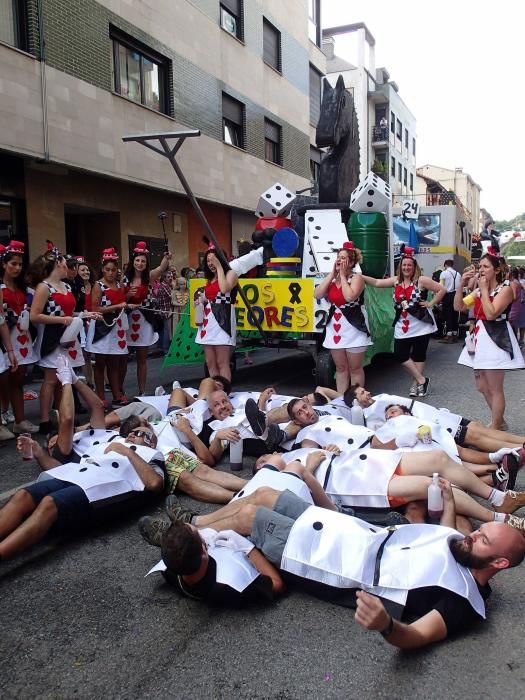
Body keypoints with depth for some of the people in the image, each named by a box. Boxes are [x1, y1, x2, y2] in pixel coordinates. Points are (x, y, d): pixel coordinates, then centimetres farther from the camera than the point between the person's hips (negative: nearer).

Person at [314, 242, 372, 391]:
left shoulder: (356, 278, -9)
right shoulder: (332, 279, 9)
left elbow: (350, 296, -28)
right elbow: (317, 294, -4)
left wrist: (343, 275, -15)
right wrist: (332, 274, -4)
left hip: (353, 328, -6)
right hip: (335, 328, 6)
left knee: (355, 369, 3)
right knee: (340, 368, 13)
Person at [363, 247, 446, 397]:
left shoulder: (421, 280, -7)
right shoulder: (396, 281, 7)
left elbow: (442, 290, -6)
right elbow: (377, 282, 4)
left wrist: (430, 304, -9)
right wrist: (358, 276, -4)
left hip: (421, 325, -5)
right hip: (402, 326, 5)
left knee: (418, 355, 4)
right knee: (400, 355, 1)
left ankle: (415, 384, 18)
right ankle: (421, 380, 13)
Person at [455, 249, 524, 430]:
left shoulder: (505, 288, -8)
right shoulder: (478, 290, 13)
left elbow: (491, 314, -21)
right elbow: (458, 306, 7)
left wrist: (484, 289, -14)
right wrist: (462, 285, -3)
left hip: (496, 339, -8)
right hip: (480, 338, 8)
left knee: (495, 389, -2)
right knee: (482, 387, 15)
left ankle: (495, 428, 8)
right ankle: (499, 422, 31)